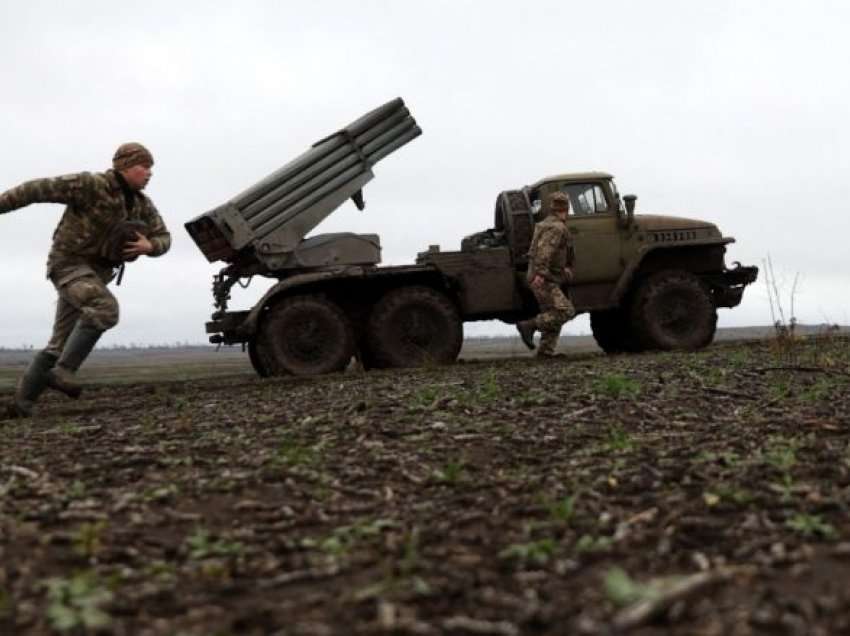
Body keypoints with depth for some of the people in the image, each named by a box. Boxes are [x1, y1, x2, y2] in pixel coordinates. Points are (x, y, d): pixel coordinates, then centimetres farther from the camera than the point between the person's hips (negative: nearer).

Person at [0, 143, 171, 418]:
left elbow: (163, 238, 9)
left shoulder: (142, 204, 5)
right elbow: (38, 189, -16)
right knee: (105, 308, -32)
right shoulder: (91, 184, -17)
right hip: (68, 264, -7)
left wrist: (148, 246, -15)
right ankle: (62, 370, -25)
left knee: (61, 345, 5)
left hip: (95, 272, 7)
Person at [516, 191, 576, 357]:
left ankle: (545, 352, 5)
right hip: (544, 280, -10)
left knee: (552, 316, 9)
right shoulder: (557, 227, -12)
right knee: (565, 311, -16)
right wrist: (540, 273, -35)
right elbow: (545, 249, -26)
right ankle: (529, 325, -16)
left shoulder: (543, 225, 19)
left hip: (541, 279, 10)